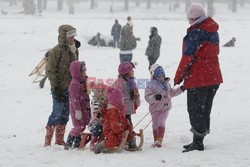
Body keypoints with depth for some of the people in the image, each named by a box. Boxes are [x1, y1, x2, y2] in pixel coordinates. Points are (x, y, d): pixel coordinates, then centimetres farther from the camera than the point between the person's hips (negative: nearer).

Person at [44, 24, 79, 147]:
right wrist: (55, 87, -15)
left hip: (71, 87, 7)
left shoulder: (74, 50, 12)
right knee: (57, 113, -8)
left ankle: (60, 140, 18)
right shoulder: (57, 51, -11)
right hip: (60, 88, -7)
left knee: (65, 114, 10)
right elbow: (50, 70, -12)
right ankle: (48, 140, 1)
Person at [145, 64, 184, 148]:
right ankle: (156, 140, 22)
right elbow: (147, 97, -17)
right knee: (155, 125, 7)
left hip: (165, 108, 2)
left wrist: (180, 89, 19)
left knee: (161, 123, -14)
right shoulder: (150, 85, -9)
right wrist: (155, 97, -35)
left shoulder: (166, 84, 10)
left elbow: (171, 93, 27)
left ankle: (159, 140, -19)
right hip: (155, 109, -2)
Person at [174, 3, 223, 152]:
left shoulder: (196, 32, -15)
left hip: (198, 78, -9)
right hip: (214, 77, 9)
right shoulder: (214, 32, 12)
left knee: (196, 111, -2)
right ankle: (199, 141, 21)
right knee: (205, 110, 14)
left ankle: (197, 143, -1)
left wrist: (178, 77, -9)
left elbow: (188, 56, -17)